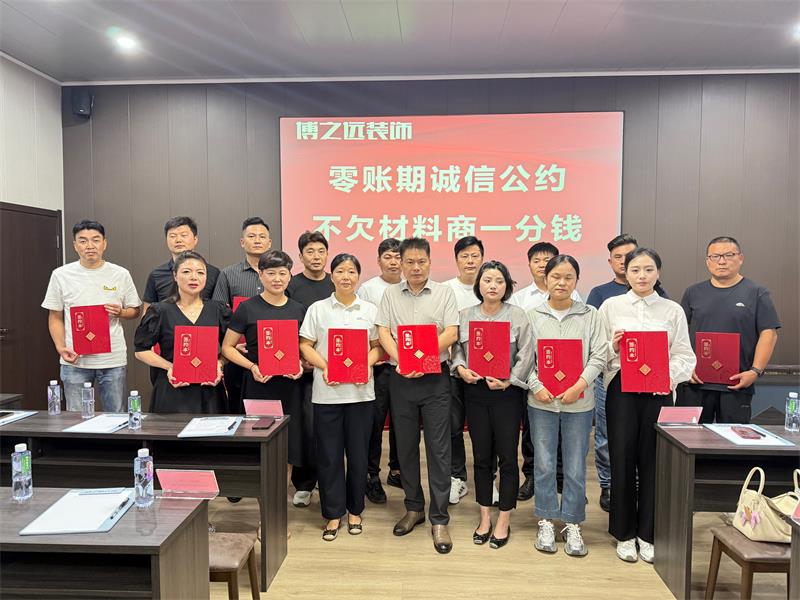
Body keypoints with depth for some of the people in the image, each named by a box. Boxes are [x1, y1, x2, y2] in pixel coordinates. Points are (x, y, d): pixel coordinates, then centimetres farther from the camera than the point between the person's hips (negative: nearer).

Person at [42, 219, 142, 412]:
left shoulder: (121, 274, 2)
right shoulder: (61, 275, 3)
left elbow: (135, 310, 11)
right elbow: (55, 317, 7)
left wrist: (120, 312, -12)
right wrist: (61, 348, -8)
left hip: (113, 359, 0)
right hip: (75, 360, 0)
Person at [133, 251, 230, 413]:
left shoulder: (219, 310, 6)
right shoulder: (160, 311, 0)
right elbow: (141, 350, 3)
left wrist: (219, 363, -8)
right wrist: (169, 366, -12)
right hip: (172, 390, -2)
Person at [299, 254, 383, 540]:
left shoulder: (370, 310, 7)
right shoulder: (318, 309, 4)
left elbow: (378, 346, 8)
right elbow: (305, 346, 2)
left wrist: (366, 365, -11)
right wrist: (325, 367, -14)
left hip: (361, 391, 1)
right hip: (327, 391, -1)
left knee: (358, 453, 8)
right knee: (329, 454, 4)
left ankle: (354, 510, 26)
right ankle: (333, 514, 19)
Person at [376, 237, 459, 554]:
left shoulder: (444, 293, 3)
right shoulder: (390, 294, 8)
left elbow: (451, 333, -5)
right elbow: (383, 332, 1)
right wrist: (401, 360, -15)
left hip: (435, 377, -2)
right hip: (400, 378, 2)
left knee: (438, 448, -1)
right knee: (406, 445, 11)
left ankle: (439, 519, 8)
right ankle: (414, 507, 27)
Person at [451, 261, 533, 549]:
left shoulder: (518, 316, -2)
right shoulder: (464, 315, 7)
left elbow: (526, 355, -6)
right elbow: (455, 348, 9)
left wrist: (508, 381, -15)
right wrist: (461, 368, -10)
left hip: (507, 393, -2)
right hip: (475, 392, 3)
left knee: (507, 457, 4)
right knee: (482, 457, 12)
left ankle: (503, 522, 19)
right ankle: (485, 518, 26)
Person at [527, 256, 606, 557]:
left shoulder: (590, 315, 2)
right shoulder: (533, 315, 3)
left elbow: (599, 357, -3)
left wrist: (579, 385, -15)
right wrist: (536, 386, -12)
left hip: (579, 402, 0)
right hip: (541, 401, 0)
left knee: (576, 466, 8)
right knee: (544, 464, 8)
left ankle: (572, 524, 23)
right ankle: (546, 522, 22)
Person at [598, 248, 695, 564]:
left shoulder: (673, 310, 7)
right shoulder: (611, 306, 5)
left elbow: (685, 356, 3)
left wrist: (669, 376, -14)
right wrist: (612, 347, -16)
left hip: (658, 392, 1)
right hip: (621, 389, -1)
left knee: (652, 462, 7)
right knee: (622, 460, 4)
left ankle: (648, 534, 24)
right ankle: (624, 534, 21)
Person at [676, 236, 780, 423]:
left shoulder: (756, 293, 4)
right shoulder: (693, 293, 10)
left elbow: (769, 334, -1)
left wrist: (755, 371, -11)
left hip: (737, 385, -1)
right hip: (694, 382, 2)